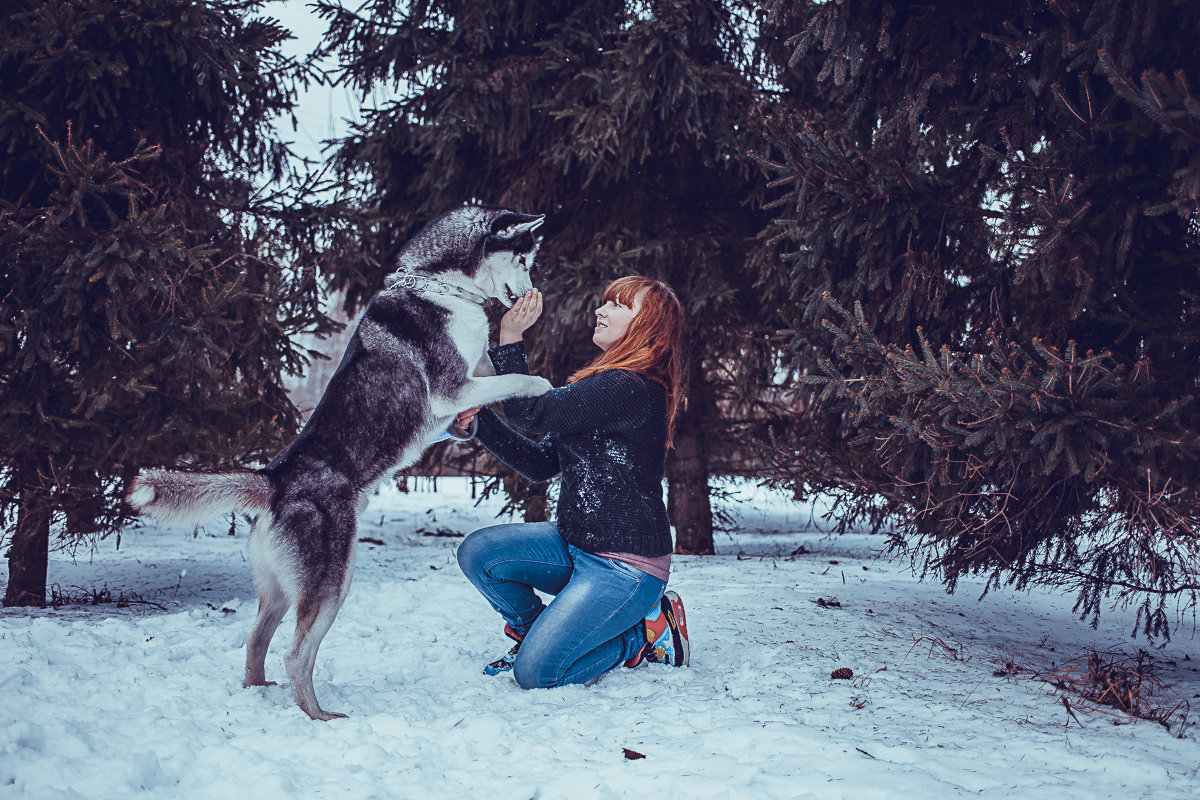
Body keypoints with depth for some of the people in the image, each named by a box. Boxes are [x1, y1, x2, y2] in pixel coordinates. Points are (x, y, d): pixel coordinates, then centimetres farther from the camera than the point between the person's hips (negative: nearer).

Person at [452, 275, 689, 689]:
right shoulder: (599, 384, 11)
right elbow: (542, 462, 10)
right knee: (477, 552, -6)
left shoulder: (631, 389, -22)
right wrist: (478, 421, 2)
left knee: (536, 672, -15)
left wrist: (509, 339, -18)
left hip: (627, 566, -9)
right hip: (576, 544, 9)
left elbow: (530, 412, -22)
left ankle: (646, 633, 7)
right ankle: (534, 631, 18)